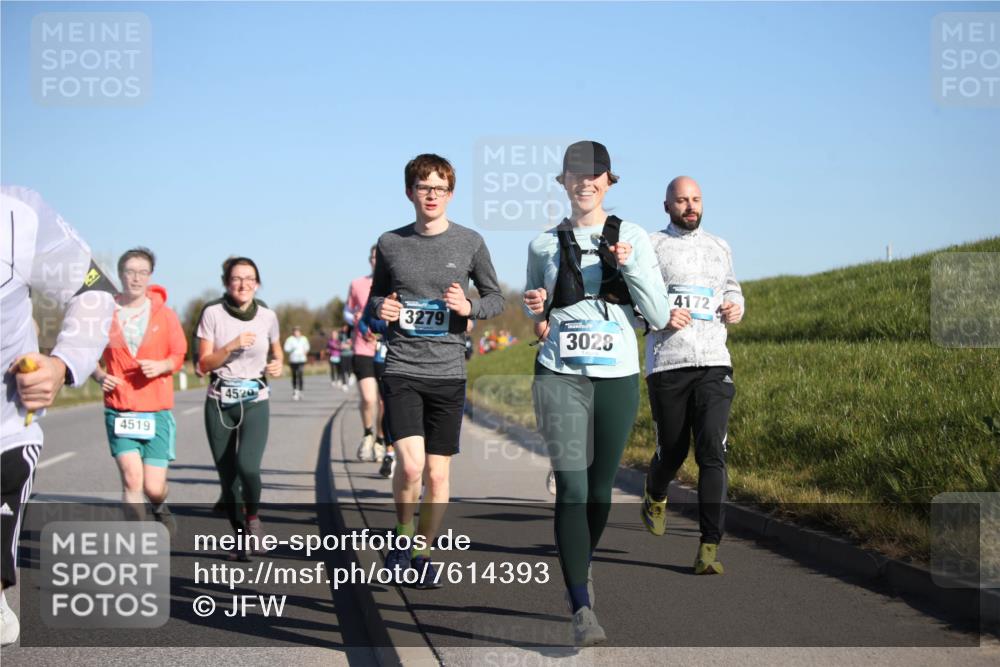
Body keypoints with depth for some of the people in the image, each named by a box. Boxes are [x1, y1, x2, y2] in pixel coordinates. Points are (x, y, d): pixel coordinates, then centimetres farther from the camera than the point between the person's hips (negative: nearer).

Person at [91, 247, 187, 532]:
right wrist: (100, 376, -10)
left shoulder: (165, 315, 0)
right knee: (131, 479, -13)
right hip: (119, 410, 0)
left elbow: (179, 355, 6)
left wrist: (161, 365, -14)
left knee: (153, 488, 1)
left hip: (157, 411, 0)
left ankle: (160, 508, 38)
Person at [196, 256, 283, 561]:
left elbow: (277, 353, 19)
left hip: (255, 401, 0)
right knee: (227, 475, 4)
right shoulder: (213, 313, -4)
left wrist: (278, 366, -3)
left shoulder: (267, 316, 2)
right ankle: (240, 536, 23)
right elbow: (204, 363, -5)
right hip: (220, 402, 1)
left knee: (247, 465, -21)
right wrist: (232, 346, -18)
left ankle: (253, 517, 7)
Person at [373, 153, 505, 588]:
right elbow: (376, 297, 17)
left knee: (438, 473, 4)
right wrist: (380, 309, -6)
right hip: (401, 370, -1)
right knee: (410, 464, -16)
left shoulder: (469, 243, 2)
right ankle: (403, 535, 12)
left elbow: (496, 298, 10)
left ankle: (423, 553, 23)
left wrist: (469, 307, -11)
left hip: (448, 373, 1)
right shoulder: (390, 244, 4)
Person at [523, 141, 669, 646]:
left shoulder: (633, 238, 4)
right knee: (571, 488, -14)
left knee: (600, 488, 12)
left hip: (617, 377, 1)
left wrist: (630, 266, -13)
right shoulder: (544, 245, 7)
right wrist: (536, 310, -3)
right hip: (561, 375, -1)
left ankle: (581, 572, 38)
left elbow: (658, 317, -1)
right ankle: (583, 609, -16)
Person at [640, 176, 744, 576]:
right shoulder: (651, 246, 4)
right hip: (667, 365, -2)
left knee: (712, 451, -12)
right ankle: (655, 498, 43)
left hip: (714, 365, 2)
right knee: (672, 451, 7)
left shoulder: (719, 248, 18)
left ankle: (709, 547, -13)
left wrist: (735, 306, 10)